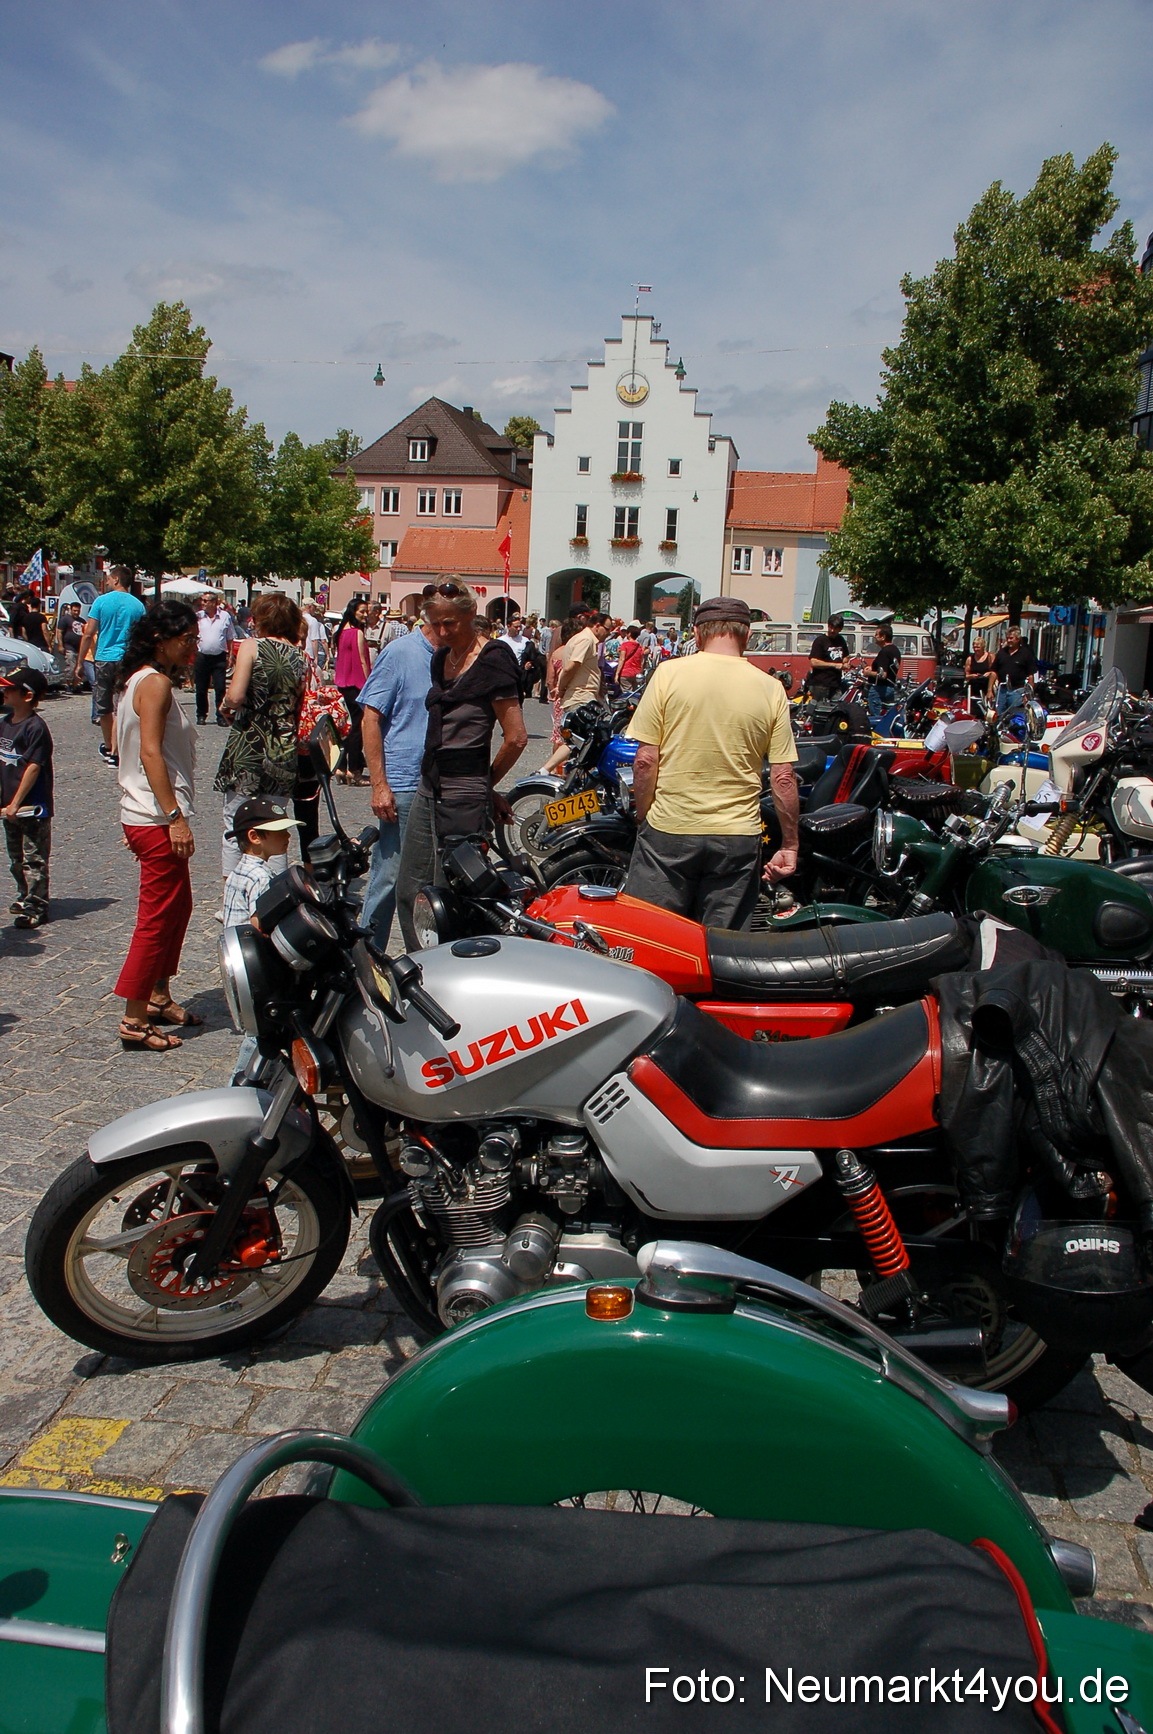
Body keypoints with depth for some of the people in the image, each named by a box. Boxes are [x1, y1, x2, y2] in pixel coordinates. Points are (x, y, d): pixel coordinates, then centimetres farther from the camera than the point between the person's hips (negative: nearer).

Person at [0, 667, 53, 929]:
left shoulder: (36, 727, -17)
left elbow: (33, 767, -19)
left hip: (33, 806, -8)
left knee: (33, 859, -1)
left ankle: (36, 907, 6)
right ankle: (24, 897, 32)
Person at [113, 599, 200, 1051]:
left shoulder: (139, 681, 16)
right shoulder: (155, 683, -14)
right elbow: (151, 752, -22)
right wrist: (175, 817, -24)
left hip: (144, 816, 10)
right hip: (157, 820, -10)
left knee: (177, 907, 19)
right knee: (159, 916, -5)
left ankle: (159, 997, 30)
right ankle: (135, 1020, 1)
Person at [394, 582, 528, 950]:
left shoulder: (492, 659, -10)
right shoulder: (442, 657, 14)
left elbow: (516, 738, -12)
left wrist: (487, 783, 2)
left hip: (466, 795, -8)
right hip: (429, 787, 8)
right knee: (409, 890, 9)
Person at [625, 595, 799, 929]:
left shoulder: (669, 673, -5)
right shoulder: (770, 689, -1)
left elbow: (645, 760, -7)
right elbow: (783, 777, -2)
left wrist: (643, 816, 7)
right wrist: (789, 845, 7)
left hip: (669, 830, -1)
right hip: (738, 838, 2)